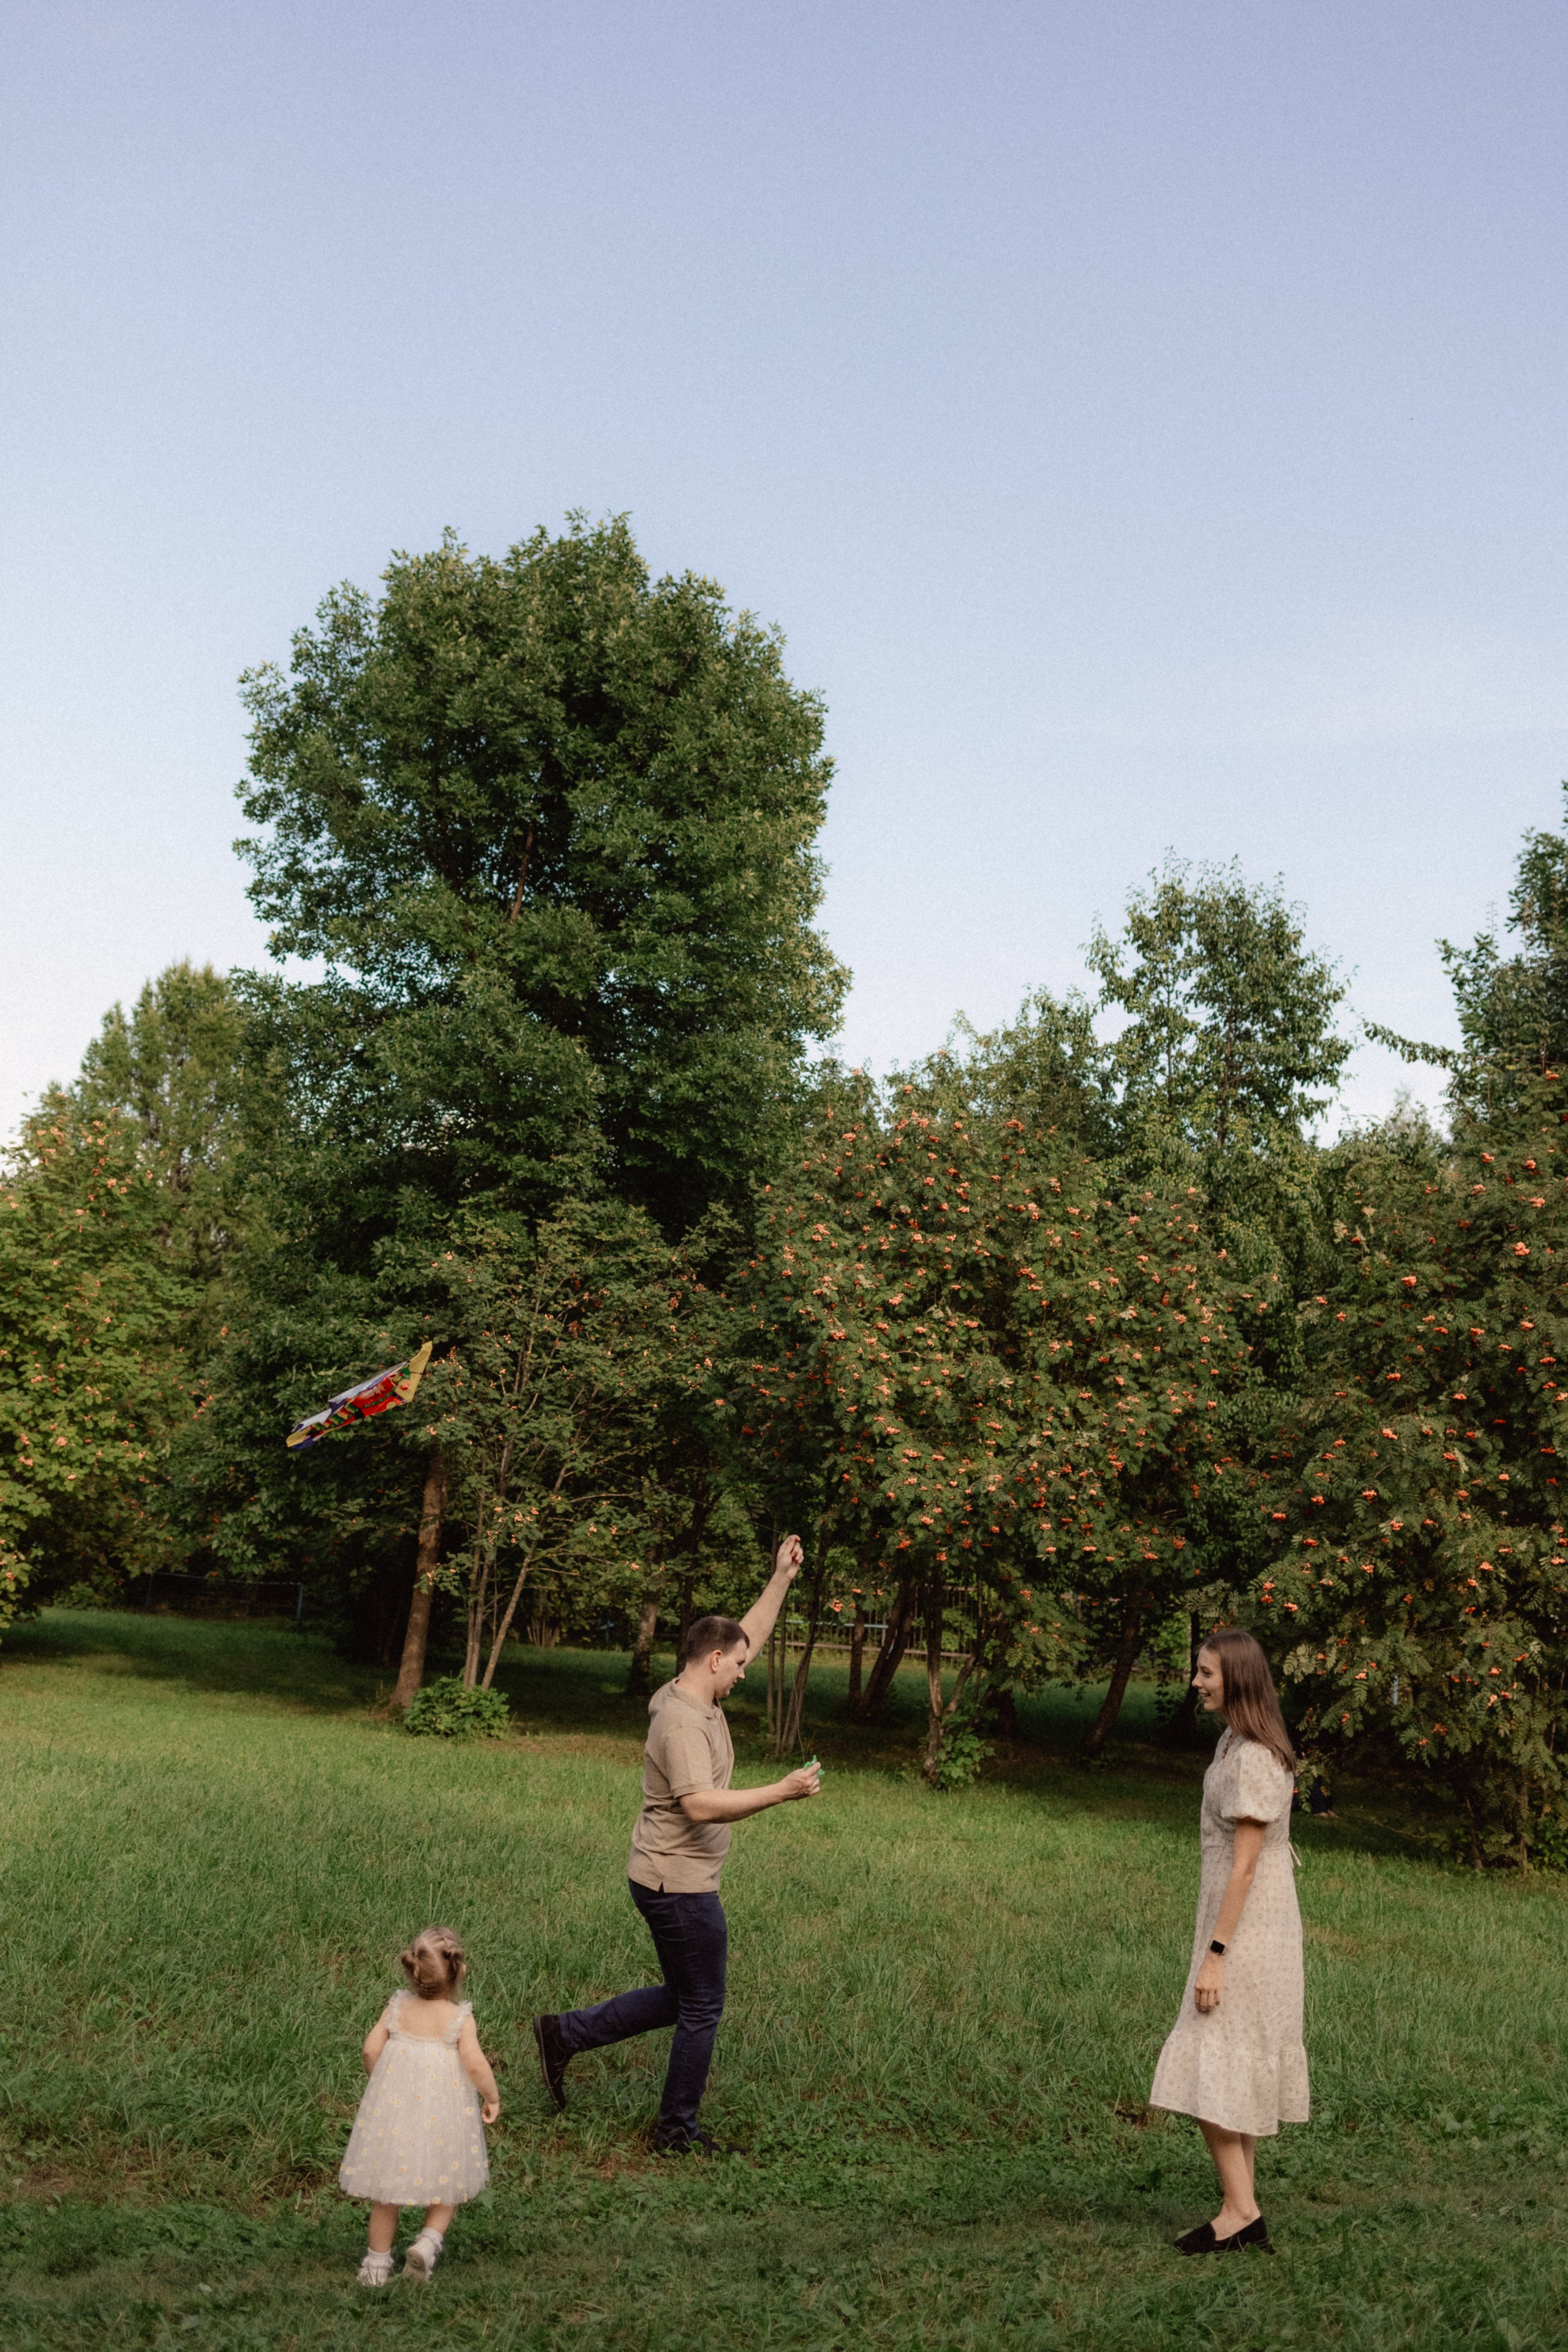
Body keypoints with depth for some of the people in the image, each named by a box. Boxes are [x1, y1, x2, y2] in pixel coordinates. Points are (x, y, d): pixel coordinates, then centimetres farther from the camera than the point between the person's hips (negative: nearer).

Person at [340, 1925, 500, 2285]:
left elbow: (371, 2049, -3)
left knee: (386, 2189, 15)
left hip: (395, 2107, 3)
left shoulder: (397, 2008, -3)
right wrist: (492, 2098, -2)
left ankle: (378, 2260, 21)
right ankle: (429, 2240, -5)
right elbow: (475, 2063, -17)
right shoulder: (460, 2018, -11)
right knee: (446, 2187, 16)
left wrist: (381, 2082, 15)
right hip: (442, 2116, -2)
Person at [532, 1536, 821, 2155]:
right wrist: (782, 1792, -30)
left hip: (673, 1879, 10)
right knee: (701, 2008, 4)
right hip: (678, 1884, -10)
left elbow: (750, 1635, 20)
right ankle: (677, 2131, 18)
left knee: (683, 1999, 20)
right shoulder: (681, 1721, -22)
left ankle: (565, 2034, 24)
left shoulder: (695, 1696, 7)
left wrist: (782, 1578, 13)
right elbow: (701, 1804, -33)